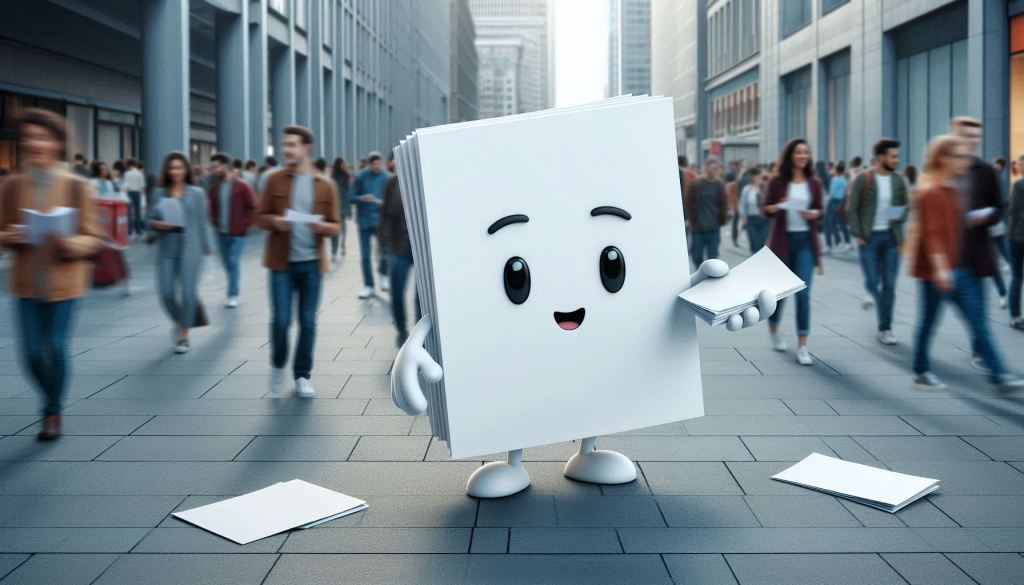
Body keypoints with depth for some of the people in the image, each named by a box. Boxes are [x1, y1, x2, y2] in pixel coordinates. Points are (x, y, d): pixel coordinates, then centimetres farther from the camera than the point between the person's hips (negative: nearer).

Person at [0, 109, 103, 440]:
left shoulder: (76, 186, -5)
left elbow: (93, 238, -3)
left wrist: (71, 244, -23)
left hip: (64, 283, -2)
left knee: (56, 348, 0)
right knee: (33, 353, 3)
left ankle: (54, 413, 23)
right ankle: (51, 400, 33)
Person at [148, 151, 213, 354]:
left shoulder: (196, 193, 3)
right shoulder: (159, 193, 7)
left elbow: (201, 224, 5)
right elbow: (151, 220, 9)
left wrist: (207, 250, 4)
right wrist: (157, 224, -13)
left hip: (189, 247, -2)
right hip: (166, 248, 2)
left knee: (188, 292, -4)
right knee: (166, 292, -2)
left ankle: (184, 335, 11)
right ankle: (178, 322, 29)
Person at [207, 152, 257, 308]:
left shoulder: (242, 186, -11)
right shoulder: (214, 188, 5)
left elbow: (252, 207, -8)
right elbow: (212, 206, 18)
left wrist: (245, 224, -11)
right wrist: (214, 221, 5)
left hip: (237, 233, -5)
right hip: (221, 232, 6)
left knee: (233, 262, -10)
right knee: (227, 263, 11)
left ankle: (233, 295, -5)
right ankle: (233, 290, 24)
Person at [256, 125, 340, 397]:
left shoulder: (325, 185, 2)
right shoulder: (275, 180, 1)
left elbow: (335, 225, 5)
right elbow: (260, 217, 4)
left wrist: (323, 227, -17)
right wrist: (274, 222, -18)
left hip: (312, 263, 1)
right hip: (282, 262, -1)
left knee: (308, 323, 6)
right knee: (280, 320, -4)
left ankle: (302, 376, 19)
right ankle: (278, 366, 22)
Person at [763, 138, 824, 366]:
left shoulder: (813, 183, 5)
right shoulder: (777, 182, -2)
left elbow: (821, 209, 10)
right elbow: (766, 210, -1)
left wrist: (814, 213, -12)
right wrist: (779, 206, -21)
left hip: (805, 241, 1)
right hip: (783, 240, -1)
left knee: (803, 293, -6)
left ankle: (802, 346, -3)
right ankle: (773, 329, 38)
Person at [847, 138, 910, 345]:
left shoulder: (898, 180, 4)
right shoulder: (863, 179, -7)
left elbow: (906, 205, 13)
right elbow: (851, 209, -5)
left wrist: (901, 217, -9)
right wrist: (857, 235, -11)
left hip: (891, 237, 3)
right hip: (868, 237, -3)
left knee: (889, 284, 3)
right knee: (872, 282, -6)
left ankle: (885, 328, 11)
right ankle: (876, 297, 27)